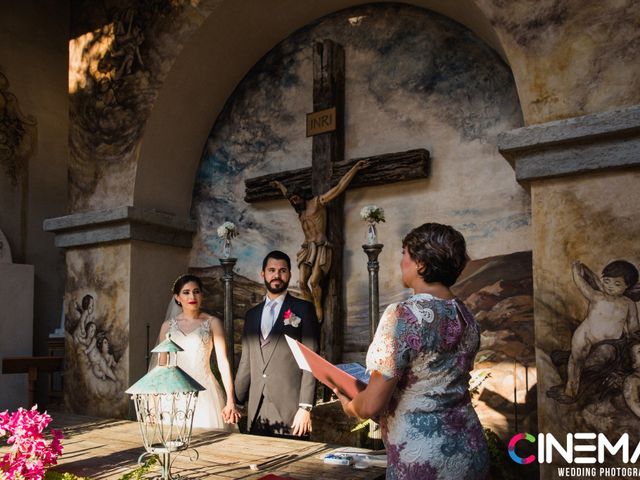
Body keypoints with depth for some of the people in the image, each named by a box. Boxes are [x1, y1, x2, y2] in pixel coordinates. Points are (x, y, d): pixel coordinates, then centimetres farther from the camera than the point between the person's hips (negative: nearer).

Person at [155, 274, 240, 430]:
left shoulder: (212, 323, 1)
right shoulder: (168, 325, 8)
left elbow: (223, 362, -4)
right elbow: (162, 364, 11)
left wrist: (230, 401, -12)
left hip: (204, 391, -2)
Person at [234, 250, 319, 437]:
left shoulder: (303, 309, 1)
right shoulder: (252, 315, 16)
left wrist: (306, 407, -12)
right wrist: (235, 402, 12)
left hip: (290, 411, -4)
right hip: (256, 412, 4)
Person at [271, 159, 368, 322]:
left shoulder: (317, 202, -1)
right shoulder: (299, 210, 19)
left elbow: (339, 188, -5)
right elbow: (288, 194, 42)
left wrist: (355, 168, -9)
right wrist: (280, 185, 56)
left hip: (320, 248, -7)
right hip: (307, 249, 7)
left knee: (314, 281, -16)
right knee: (302, 282, -5)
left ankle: (319, 309, 4)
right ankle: (312, 308, 7)